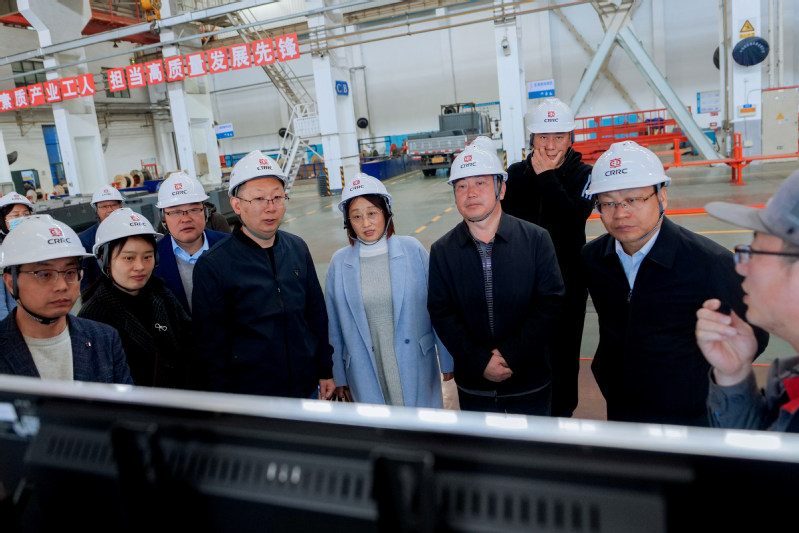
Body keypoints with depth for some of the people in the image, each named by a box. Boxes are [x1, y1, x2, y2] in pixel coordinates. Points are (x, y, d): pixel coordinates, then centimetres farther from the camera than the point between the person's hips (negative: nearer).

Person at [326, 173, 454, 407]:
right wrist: (338, 376, 9)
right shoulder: (339, 263, -1)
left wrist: (447, 359, 3)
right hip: (366, 374, 1)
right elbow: (334, 326, 5)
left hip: (415, 368, 0)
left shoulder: (412, 250, -5)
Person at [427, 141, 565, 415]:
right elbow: (441, 313, -5)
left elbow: (550, 302, -9)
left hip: (529, 382, 0)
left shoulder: (536, 239, -7)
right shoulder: (442, 251, -3)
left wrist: (510, 354, -16)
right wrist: (480, 362, -15)